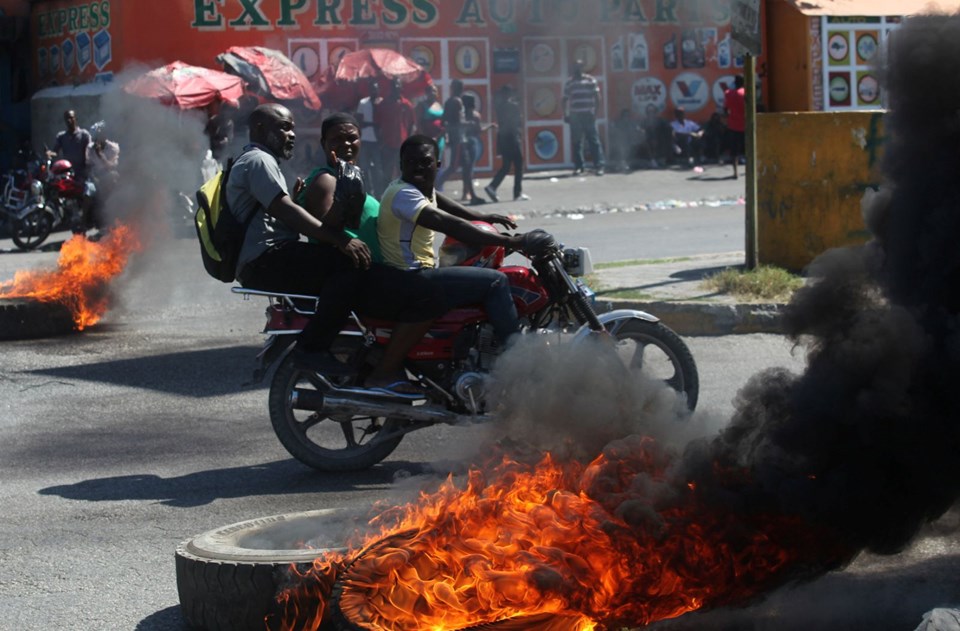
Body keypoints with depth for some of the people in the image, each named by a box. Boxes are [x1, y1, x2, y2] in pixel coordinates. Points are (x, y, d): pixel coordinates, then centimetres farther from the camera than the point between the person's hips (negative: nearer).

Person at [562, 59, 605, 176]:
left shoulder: (590, 80, 5)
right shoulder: (569, 82, 13)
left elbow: (597, 97, 3)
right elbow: (565, 100, 15)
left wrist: (595, 112, -6)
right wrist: (565, 115, 7)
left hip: (588, 115, -3)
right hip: (574, 116, 3)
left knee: (594, 140, -7)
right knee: (576, 142, 3)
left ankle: (599, 166, -9)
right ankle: (578, 166, 8)